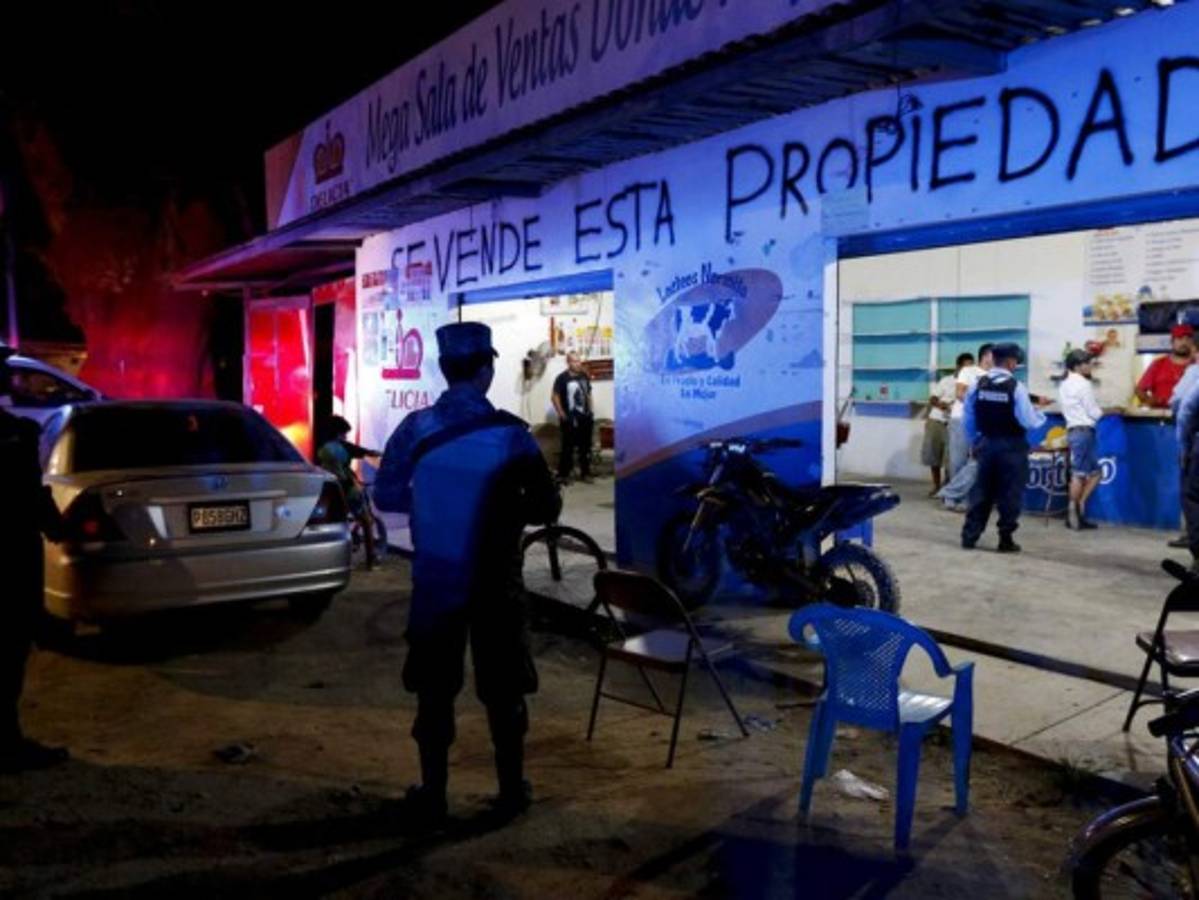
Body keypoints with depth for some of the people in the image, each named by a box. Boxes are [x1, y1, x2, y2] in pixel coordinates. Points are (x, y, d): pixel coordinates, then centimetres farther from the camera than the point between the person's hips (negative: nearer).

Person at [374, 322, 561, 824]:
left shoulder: (414, 430, -7)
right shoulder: (511, 434, -12)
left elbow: (385, 496, 1)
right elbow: (547, 508, -6)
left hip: (434, 583, 1)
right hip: (496, 584, -1)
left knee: (434, 690, 12)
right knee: (503, 689, 12)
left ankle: (432, 795, 21)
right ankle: (512, 792, 22)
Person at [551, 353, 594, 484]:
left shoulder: (584, 376, 6)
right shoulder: (562, 378, -12)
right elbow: (555, 397, -11)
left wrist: (590, 411, 11)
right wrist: (561, 415, -14)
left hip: (585, 418, 6)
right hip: (570, 420, -6)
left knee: (585, 447, 11)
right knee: (568, 448, -3)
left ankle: (585, 473, 22)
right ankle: (563, 474, 6)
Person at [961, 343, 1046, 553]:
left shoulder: (978, 385, 0)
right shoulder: (1016, 387, -14)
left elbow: (967, 418, 6)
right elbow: (1028, 422, -13)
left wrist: (975, 442, 18)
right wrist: (1041, 415, 9)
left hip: (986, 445, 4)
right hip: (1011, 447, -4)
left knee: (981, 491, 12)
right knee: (1009, 495, 5)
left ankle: (969, 536, 11)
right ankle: (1006, 540, 9)